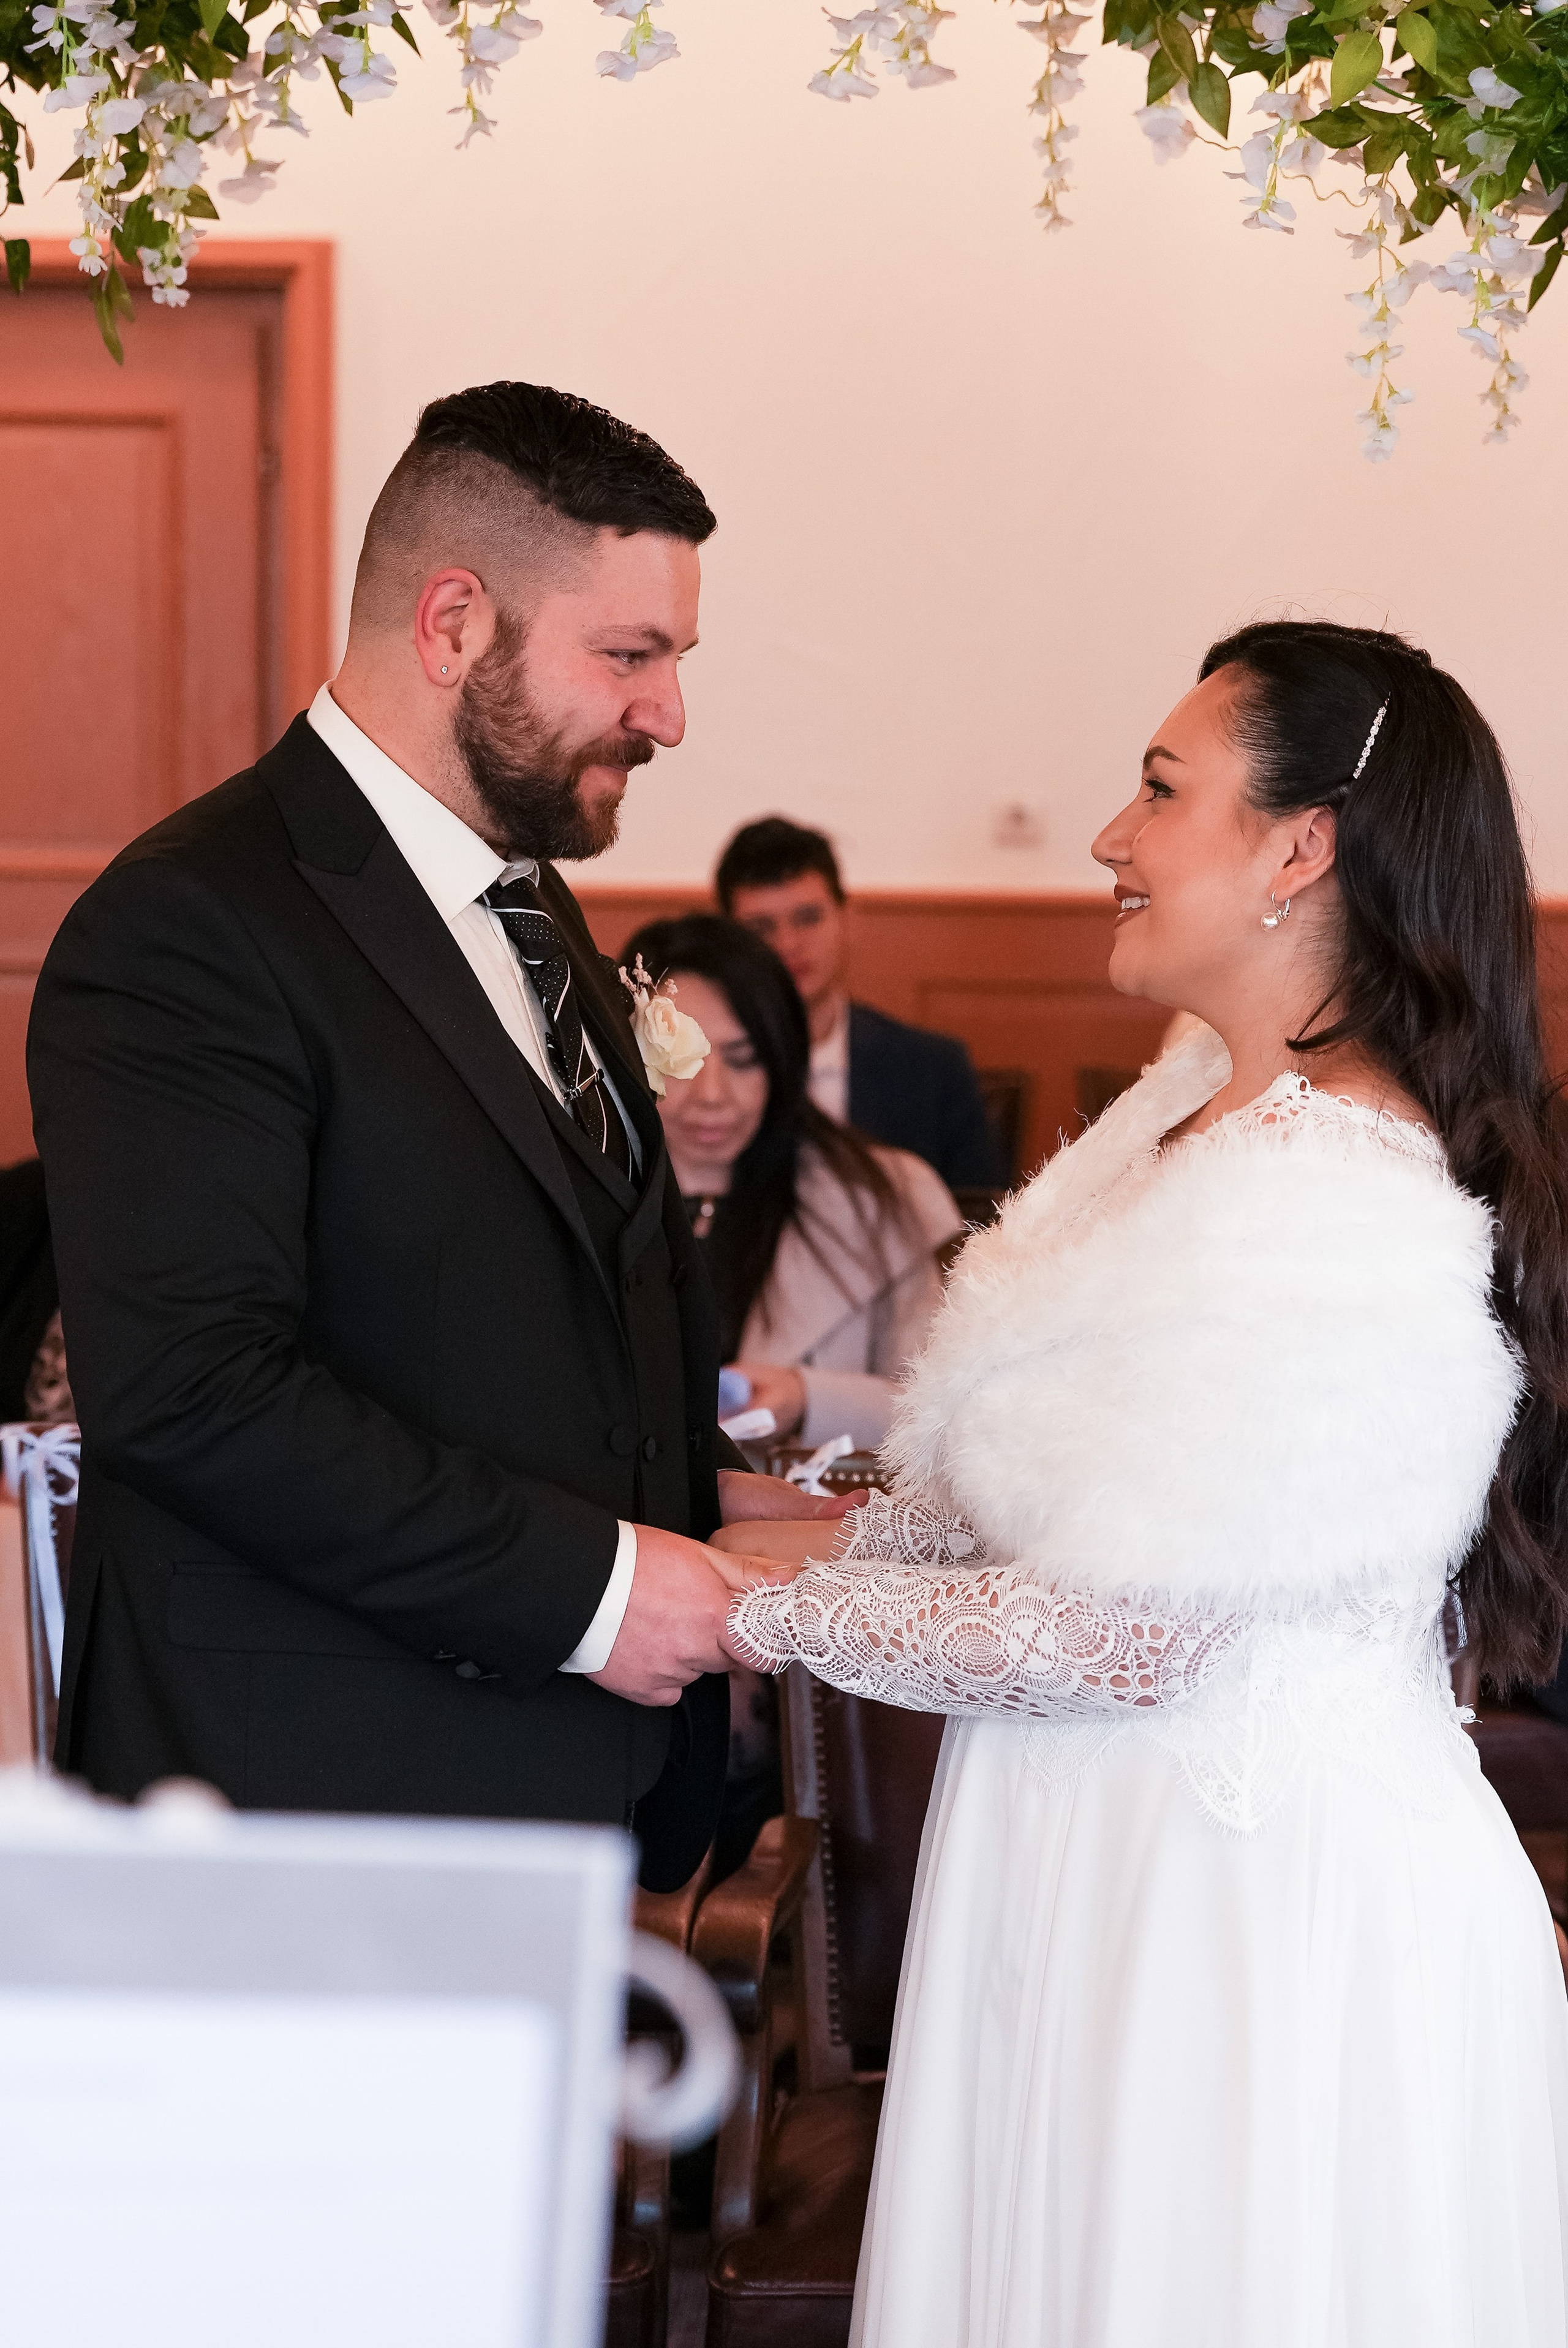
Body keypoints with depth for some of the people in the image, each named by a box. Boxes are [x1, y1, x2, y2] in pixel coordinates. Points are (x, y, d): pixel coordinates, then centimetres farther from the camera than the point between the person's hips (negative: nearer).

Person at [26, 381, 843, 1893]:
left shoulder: (529, 906, 18)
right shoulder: (189, 932, -14)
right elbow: (190, 1387, -23)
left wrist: (699, 1491, 8)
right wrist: (584, 1583, -20)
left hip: (571, 1765, 9)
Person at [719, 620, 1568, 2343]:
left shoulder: (1328, 1216, -24)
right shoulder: (1200, 1112, 7)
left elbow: (1119, 1637, -21)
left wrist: (781, 1607, -10)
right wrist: (846, 1535, 7)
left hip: (1247, 1911, -9)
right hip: (1114, 1864, 9)